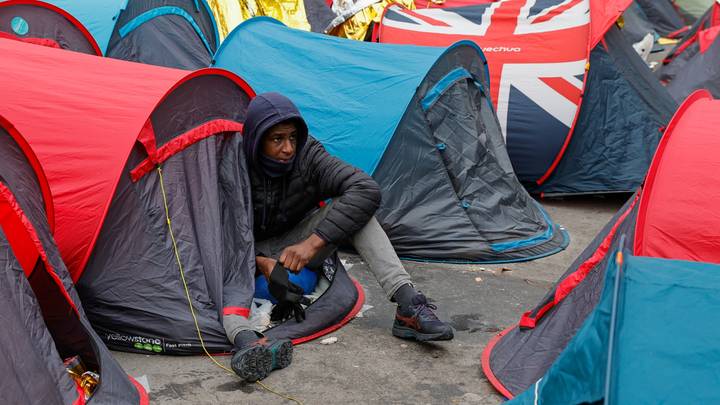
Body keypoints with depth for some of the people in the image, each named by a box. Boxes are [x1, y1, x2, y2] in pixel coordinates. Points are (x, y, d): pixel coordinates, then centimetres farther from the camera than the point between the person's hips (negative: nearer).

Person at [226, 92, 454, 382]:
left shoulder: (307, 156, -18)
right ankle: (246, 341, -62)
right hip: (251, 255, -1)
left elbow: (366, 189, -31)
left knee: (354, 206, -23)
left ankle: (408, 306, -33)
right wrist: (263, 262, -32)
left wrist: (313, 242, -36)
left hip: (296, 247, 2)